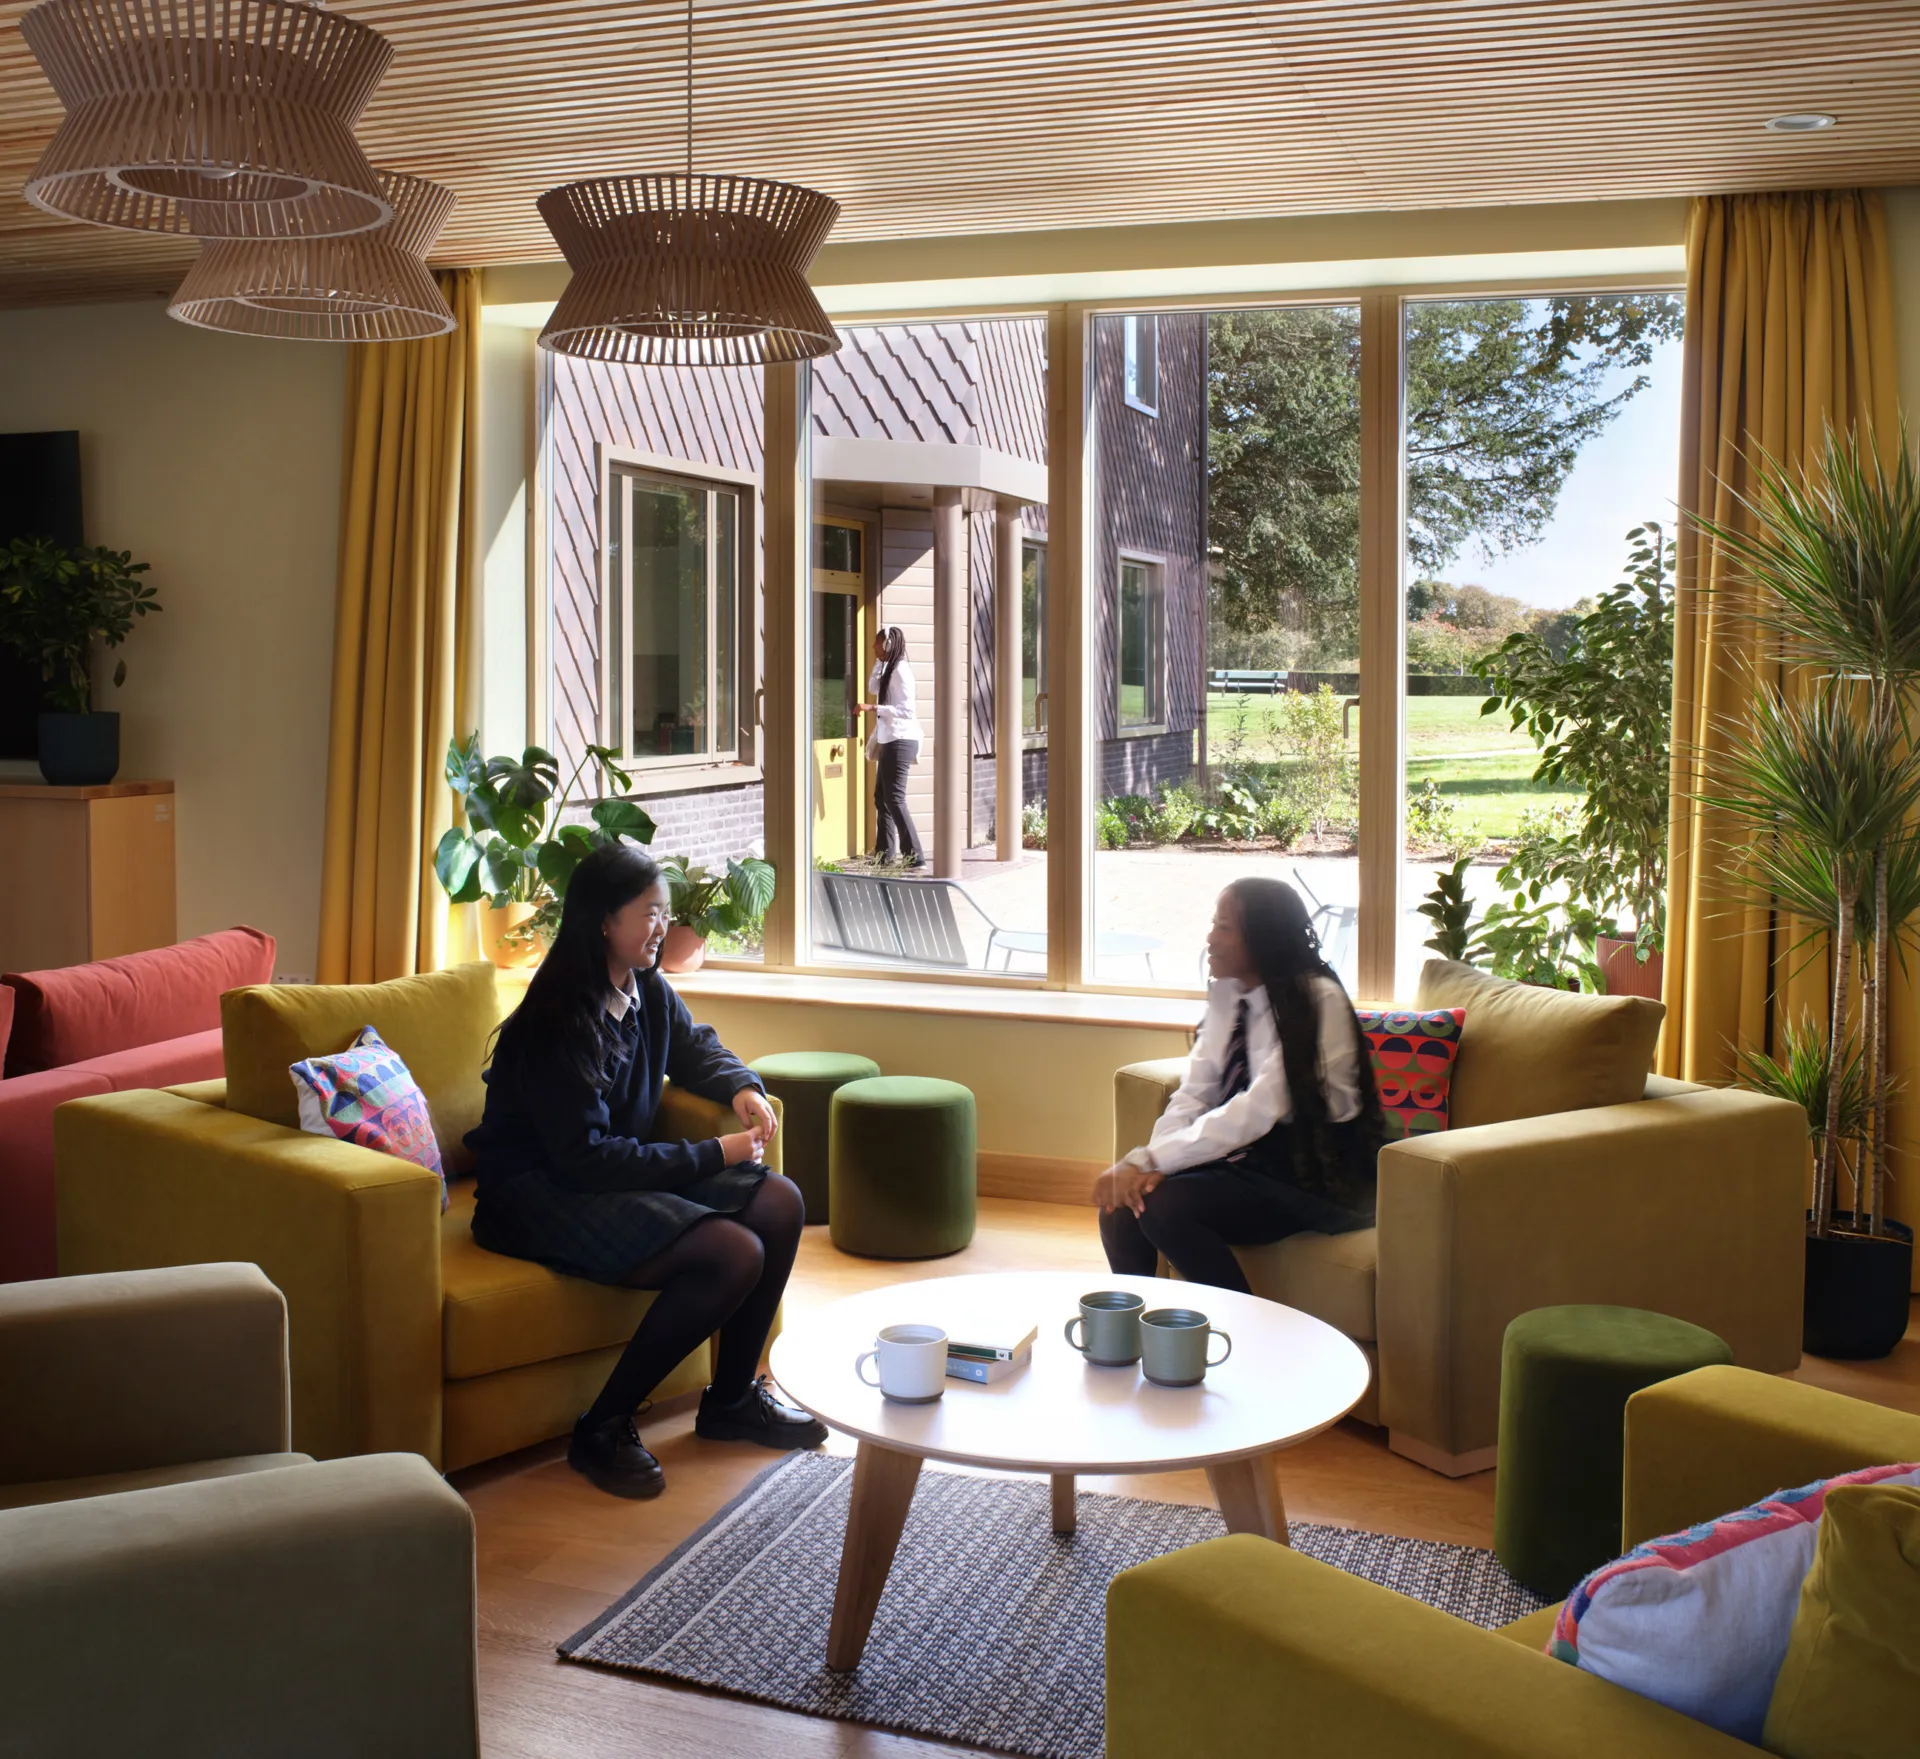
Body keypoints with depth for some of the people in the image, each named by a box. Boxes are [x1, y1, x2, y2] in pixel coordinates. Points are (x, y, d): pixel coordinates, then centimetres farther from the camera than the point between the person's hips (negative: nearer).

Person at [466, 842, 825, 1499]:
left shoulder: (649, 993, 4)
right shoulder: (559, 1024, -22)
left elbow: (695, 1047, 25)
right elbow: (586, 1158, -25)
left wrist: (741, 1086, 3)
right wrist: (712, 1156, -22)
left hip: (624, 1170, 9)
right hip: (538, 1193, -9)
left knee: (779, 1203, -5)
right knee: (733, 1252, -25)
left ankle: (731, 1400, 10)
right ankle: (602, 1430, -13)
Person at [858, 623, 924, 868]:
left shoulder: (900, 671, -15)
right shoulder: (889, 669, 13)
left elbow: (906, 710, -21)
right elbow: (873, 686, 23)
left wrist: (873, 708, -26)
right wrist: (879, 661, 13)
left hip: (901, 741, -10)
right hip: (891, 741, 10)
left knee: (894, 799, -11)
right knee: (882, 797, 12)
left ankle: (915, 857, -10)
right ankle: (884, 854, 15)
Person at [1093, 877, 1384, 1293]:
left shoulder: (1318, 1001, -19)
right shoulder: (1226, 994, 4)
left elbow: (1256, 1112, -26)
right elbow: (1193, 1095, 0)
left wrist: (1149, 1160, -29)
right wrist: (1148, 1164, -19)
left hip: (1315, 1171, -7)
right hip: (1250, 1153, 7)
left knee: (1167, 1204, -25)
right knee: (1122, 1199, -13)